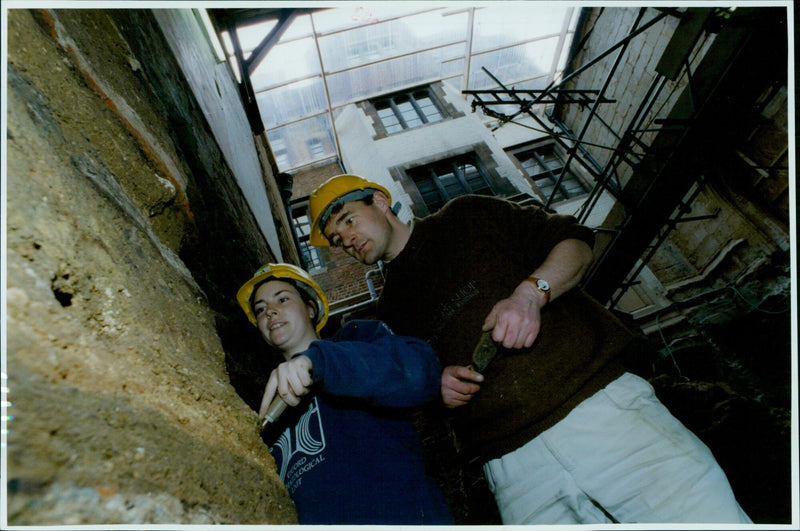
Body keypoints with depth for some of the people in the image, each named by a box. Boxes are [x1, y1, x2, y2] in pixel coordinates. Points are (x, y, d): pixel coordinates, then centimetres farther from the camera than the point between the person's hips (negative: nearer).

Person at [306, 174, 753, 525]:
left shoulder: (468, 216, 11)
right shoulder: (391, 314, 20)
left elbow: (577, 242, 7)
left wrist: (531, 292, -12)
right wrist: (435, 383, 0)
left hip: (599, 400, -2)